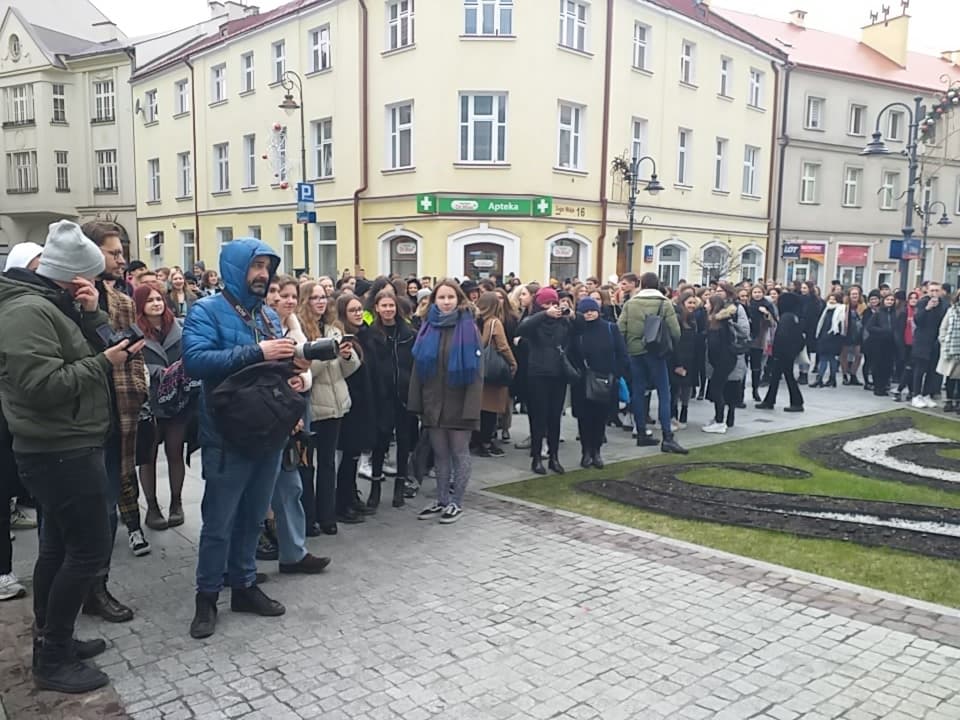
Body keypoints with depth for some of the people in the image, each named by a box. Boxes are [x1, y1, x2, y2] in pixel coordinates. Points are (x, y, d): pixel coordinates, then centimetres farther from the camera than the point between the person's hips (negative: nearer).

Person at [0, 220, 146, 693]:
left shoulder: (50, 306, 14)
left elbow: (86, 354, 12)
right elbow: (42, 385, -28)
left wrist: (92, 314, -2)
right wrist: (104, 362, -20)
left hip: (62, 449, 11)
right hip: (62, 452, -11)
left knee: (59, 546, 17)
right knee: (90, 549, -6)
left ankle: (50, 641, 30)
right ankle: (52, 660, 6)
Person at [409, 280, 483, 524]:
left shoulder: (468, 328, -7)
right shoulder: (427, 328, 6)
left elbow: (476, 371, -11)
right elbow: (418, 367, 7)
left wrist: (471, 407, -17)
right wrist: (416, 402, 0)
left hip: (458, 404, -4)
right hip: (433, 403, 4)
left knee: (459, 453, 6)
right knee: (440, 454, 13)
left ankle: (456, 503, 17)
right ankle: (442, 501, 24)